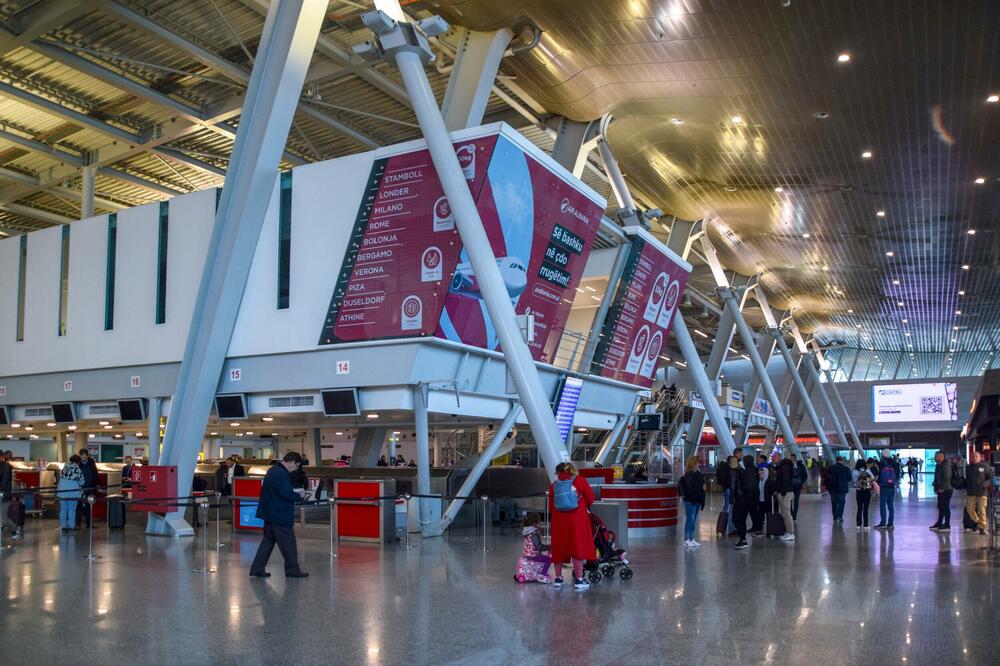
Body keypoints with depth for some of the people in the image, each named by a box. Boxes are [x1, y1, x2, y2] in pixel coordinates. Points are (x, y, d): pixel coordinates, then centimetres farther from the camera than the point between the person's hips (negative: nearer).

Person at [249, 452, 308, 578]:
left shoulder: (273, 470, 13)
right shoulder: (281, 473, -21)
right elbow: (286, 494, -25)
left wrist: (294, 493, 9)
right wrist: (299, 496, -7)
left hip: (270, 513, 10)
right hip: (280, 515, -10)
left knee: (268, 540, 15)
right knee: (288, 542, 1)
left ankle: (257, 569, 15)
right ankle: (292, 570, 9)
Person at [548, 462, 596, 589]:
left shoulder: (553, 485, 5)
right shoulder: (580, 481, 1)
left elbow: (550, 507, 7)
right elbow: (590, 498, 1)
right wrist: (584, 506, 21)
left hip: (559, 521, 2)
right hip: (577, 519, -2)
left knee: (559, 548, 13)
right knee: (578, 548, 3)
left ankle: (558, 578, 22)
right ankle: (579, 580, 3)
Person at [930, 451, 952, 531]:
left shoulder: (946, 465, -14)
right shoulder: (938, 465, 15)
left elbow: (946, 478, -20)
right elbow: (936, 478, 20)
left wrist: (942, 488, -18)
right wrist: (936, 488, 13)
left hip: (946, 490, -10)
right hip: (940, 490, 10)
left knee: (945, 507, -6)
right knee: (940, 507, 15)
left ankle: (947, 526, -1)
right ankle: (939, 524, 24)